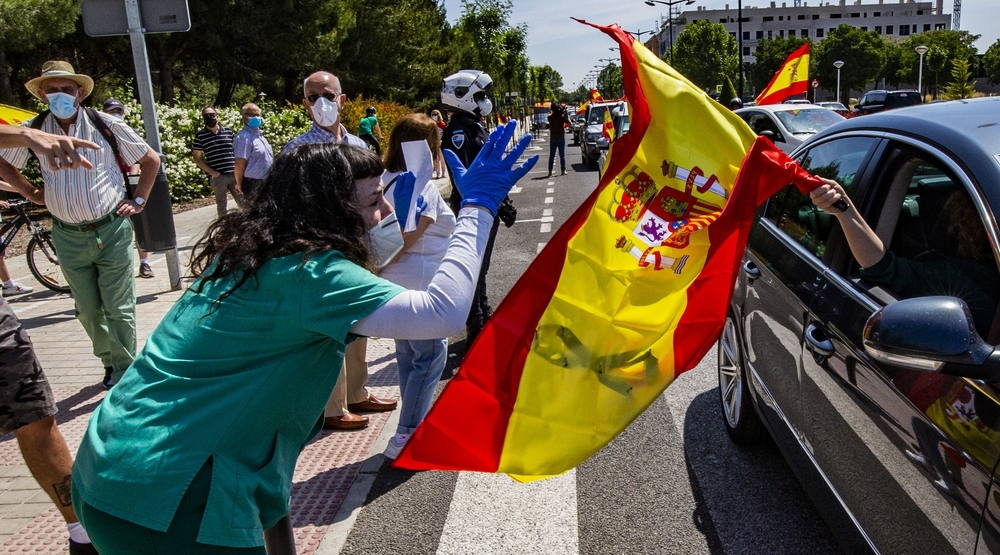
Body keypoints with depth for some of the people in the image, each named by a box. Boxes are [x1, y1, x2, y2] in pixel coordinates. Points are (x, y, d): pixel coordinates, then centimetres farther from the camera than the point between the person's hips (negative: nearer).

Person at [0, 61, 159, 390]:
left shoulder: (105, 125, -6)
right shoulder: (31, 130, -1)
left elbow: (151, 159, 5)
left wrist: (139, 200, 2)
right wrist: (30, 193, 8)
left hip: (112, 230, -3)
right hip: (68, 237, 3)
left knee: (118, 309, 0)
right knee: (88, 311, 11)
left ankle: (126, 374, 11)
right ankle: (110, 364, 29)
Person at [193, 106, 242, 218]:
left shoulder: (228, 131, 8)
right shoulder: (200, 135, 1)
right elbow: (197, 158, 2)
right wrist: (212, 172, -8)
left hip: (233, 174, 2)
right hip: (217, 177, -2)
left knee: (243, 201, 7)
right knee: (221, 205, 7)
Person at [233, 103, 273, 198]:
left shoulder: (258, 134, 13)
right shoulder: (244, 137, -17)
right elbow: (239, 165, -20)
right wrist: (240, 185, -12)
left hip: (264, 183, 10)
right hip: (253, 185, -10)